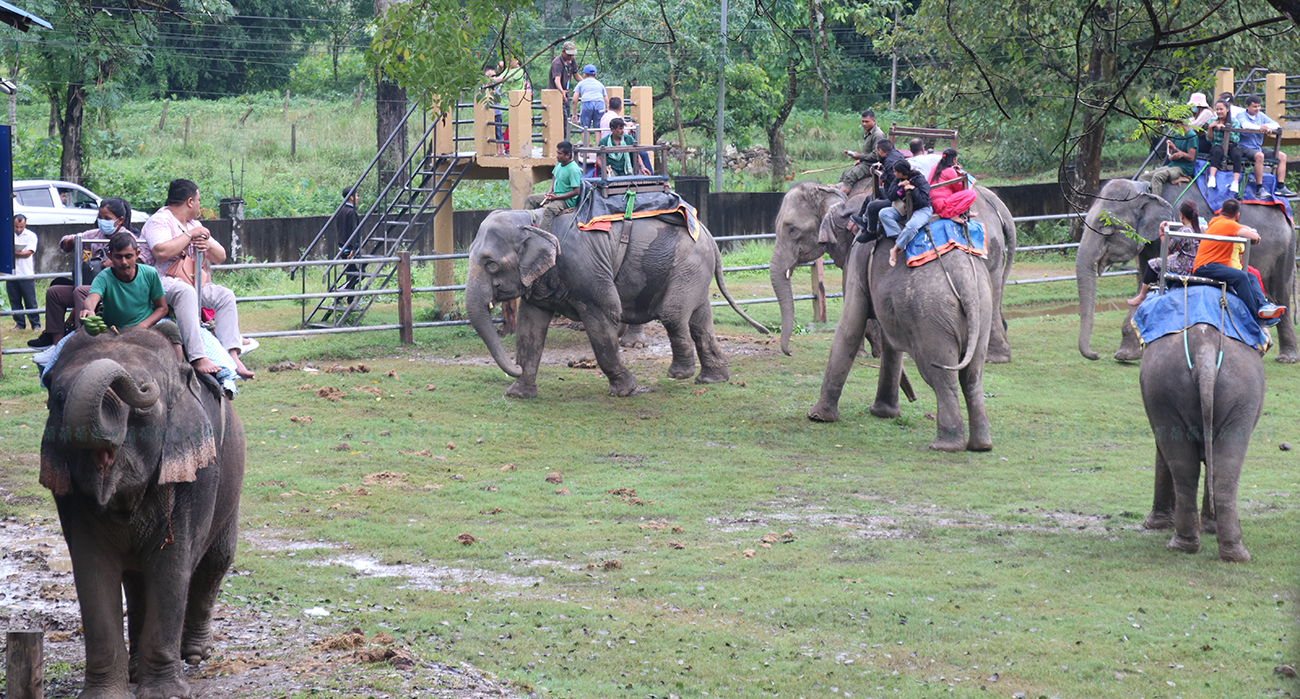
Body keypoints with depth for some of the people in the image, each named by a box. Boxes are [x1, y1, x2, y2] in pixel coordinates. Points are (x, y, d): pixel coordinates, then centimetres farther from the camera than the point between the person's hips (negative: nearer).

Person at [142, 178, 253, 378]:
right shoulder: (159, 221, -4)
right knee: (185, 291, -38)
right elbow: (162, 252, -24)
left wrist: (208, 245, -3)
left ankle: (232, 356, -25)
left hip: (194, 281, 8)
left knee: (225, 295, -14)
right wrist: (191, 235, -14)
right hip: (164, 281, -8)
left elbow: (221, 257, 21)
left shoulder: (194, 224, 22)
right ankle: (198, 358, -48)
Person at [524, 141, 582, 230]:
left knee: (549, 209, -36)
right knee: (531, 199, 9)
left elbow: (576, 191, -23)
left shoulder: (573, 170, -21)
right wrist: (550, 191, 5)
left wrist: (557, 197, -22)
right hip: (555, 195, 10)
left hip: (567, 200, -10)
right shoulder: (559, 163, 6)